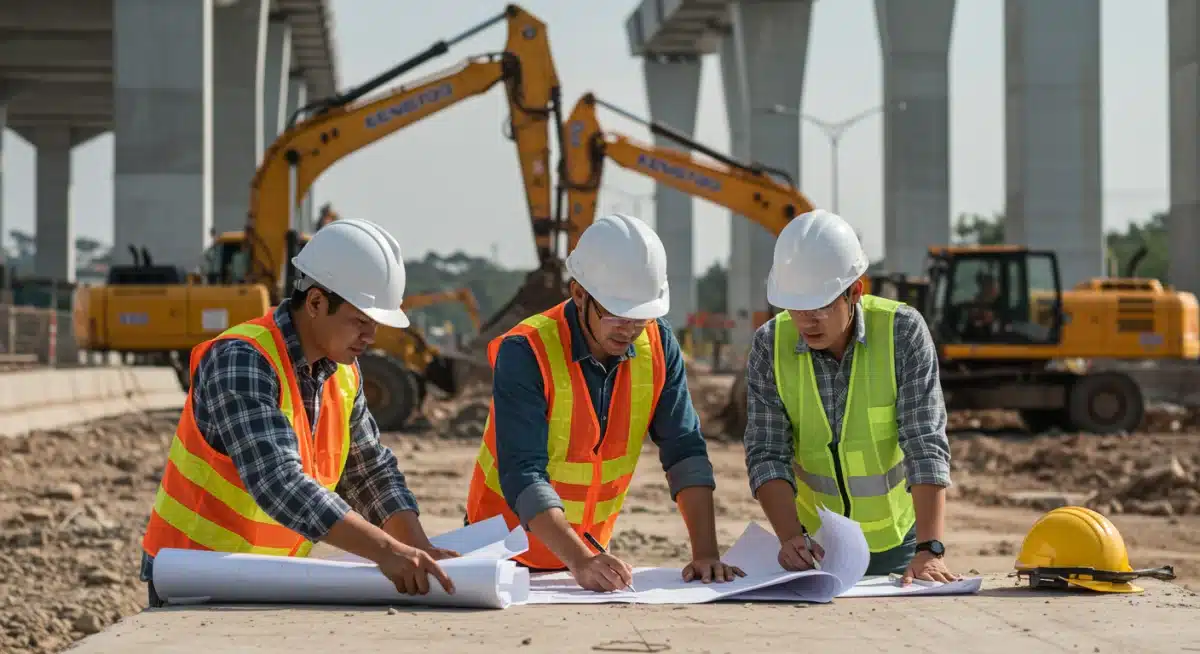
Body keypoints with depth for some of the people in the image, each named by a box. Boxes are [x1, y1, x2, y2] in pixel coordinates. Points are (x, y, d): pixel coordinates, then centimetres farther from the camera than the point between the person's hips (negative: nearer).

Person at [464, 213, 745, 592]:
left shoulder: (658, 345, -3)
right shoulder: (525, 352, -17)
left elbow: (685, 452, -4)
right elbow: (522, 475, -24)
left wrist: (706, 552, -16)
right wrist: (579, 560, -35)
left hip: (591, 550, 3)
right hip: (506, 554, -3)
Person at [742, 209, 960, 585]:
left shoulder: (903, 331, -15)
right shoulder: (770, 345, -10)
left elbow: (926, 445, -20)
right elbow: (767, 454, -11)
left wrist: (930, 550, -30)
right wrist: (791, 536, -27)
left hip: (898, 541, -1)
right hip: (817, 542, 1)